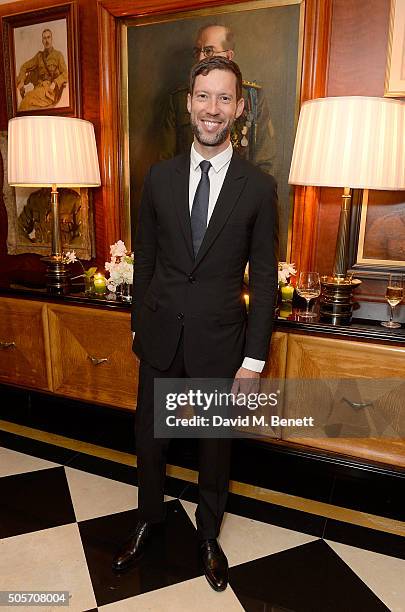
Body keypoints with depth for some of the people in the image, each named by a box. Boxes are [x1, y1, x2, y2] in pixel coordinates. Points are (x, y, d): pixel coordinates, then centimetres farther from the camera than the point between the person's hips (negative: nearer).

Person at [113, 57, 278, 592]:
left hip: (219, 341, -2)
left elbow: (264, 277, -5)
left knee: (215, 446, 16)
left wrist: (255, 357, -7)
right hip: (161, 336, 3)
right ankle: (148, 522, 46)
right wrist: (140, 324, 7)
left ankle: (208, 535, 43)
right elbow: (145, 260, 7)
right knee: (149, 438, 17)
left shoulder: (259, 186, -5)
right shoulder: (159, 177, 2)